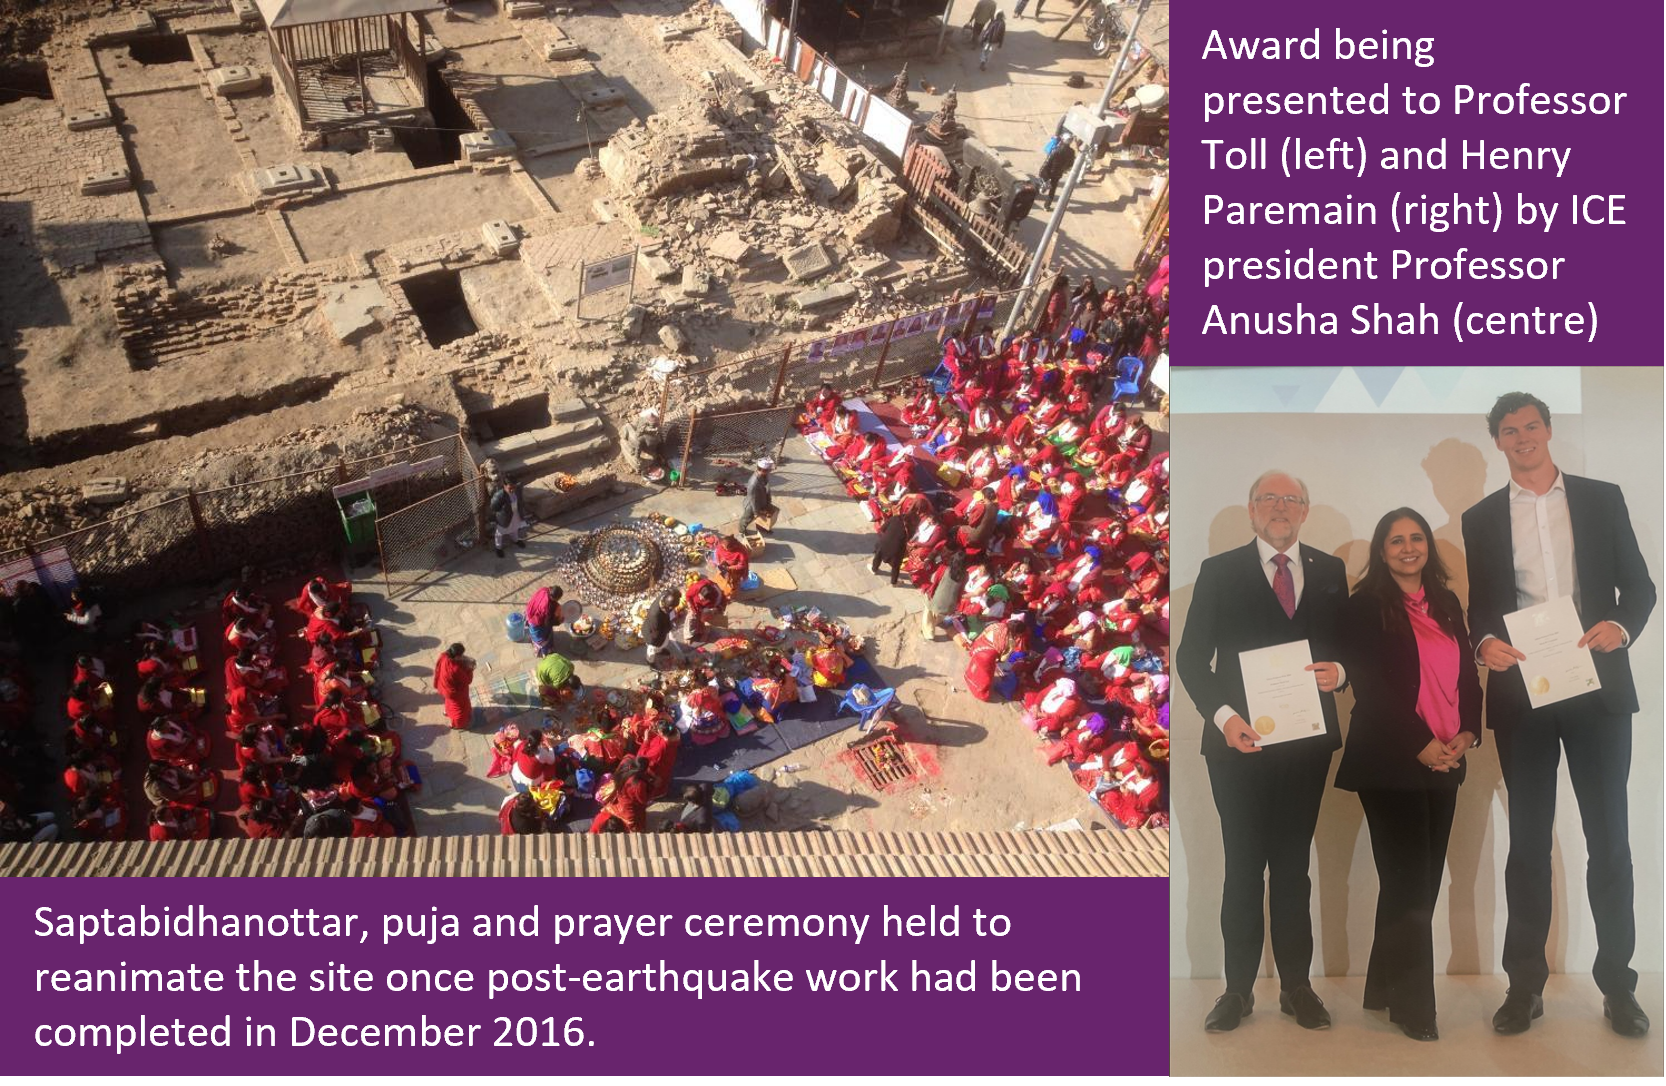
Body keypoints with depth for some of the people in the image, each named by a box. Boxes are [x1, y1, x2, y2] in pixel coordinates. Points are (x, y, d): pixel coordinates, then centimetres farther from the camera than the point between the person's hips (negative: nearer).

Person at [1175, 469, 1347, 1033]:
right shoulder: (1218, 572, 1)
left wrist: (1338, 671, -11)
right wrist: (1222, 715, -15)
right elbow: (1191, 656, -2)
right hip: (1239, 739, -2)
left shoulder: (1330, 572, 10)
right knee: (1243, 867, 4)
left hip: (1307, 742, 2)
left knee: (1294, 865, 11)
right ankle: (1238, 989, 13)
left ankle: (1296, 986, 20)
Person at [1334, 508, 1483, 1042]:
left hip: (1444, 761, 6)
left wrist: (1467, 732, -5)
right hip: (1390, 762, -6)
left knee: (1421, 881, 9)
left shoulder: (1447, 605, 14)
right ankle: (1412, 1006, 6)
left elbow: (1468, 674, 12)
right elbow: (1371, 686, -12)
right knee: (1409, 884, -4)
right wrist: (1421, 744, -16)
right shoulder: (1363, 608, -6)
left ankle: (1385, 987, 21)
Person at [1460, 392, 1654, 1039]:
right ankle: (1525, 986, 12)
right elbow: (1480, 604, 10)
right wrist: (1485, 641, -12)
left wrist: (1621, 627, -14)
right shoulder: (1481, 518, 9)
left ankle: (1617, 985, 15)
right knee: (1528, 842, 6)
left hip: (1598, 689, 0)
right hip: (1520, 694, 1)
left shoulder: (1602, 499, 7)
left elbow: (1639, 585, 7)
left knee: (1609, 839, 4)